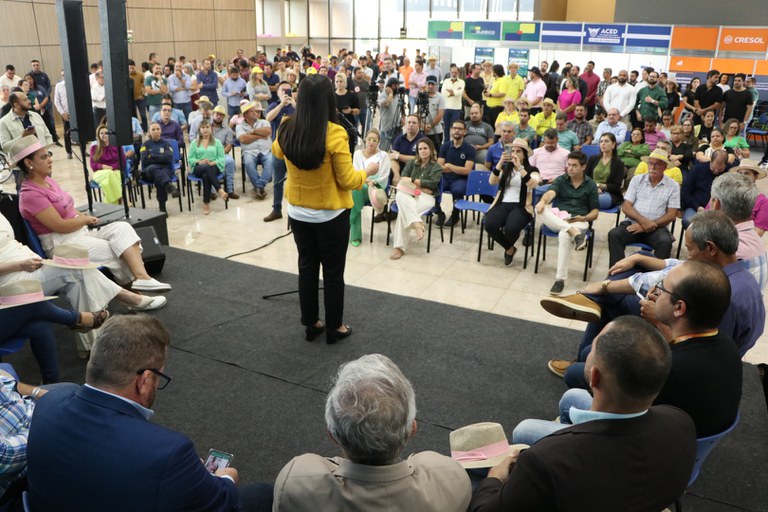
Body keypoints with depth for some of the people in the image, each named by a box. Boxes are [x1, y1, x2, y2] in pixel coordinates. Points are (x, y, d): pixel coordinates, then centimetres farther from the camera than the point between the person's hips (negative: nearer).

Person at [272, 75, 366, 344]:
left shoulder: (287, 130, -8)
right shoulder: (335, 134, -23)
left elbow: (277, 152, 16)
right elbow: (348, 181, -17)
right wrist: (366, 172, 3)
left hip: (298, 212, 5)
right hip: (330, 215, -4)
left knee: (307, 268, 18)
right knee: (333, 272, 12)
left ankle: (311, 324, 30)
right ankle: (334, 328, 25)